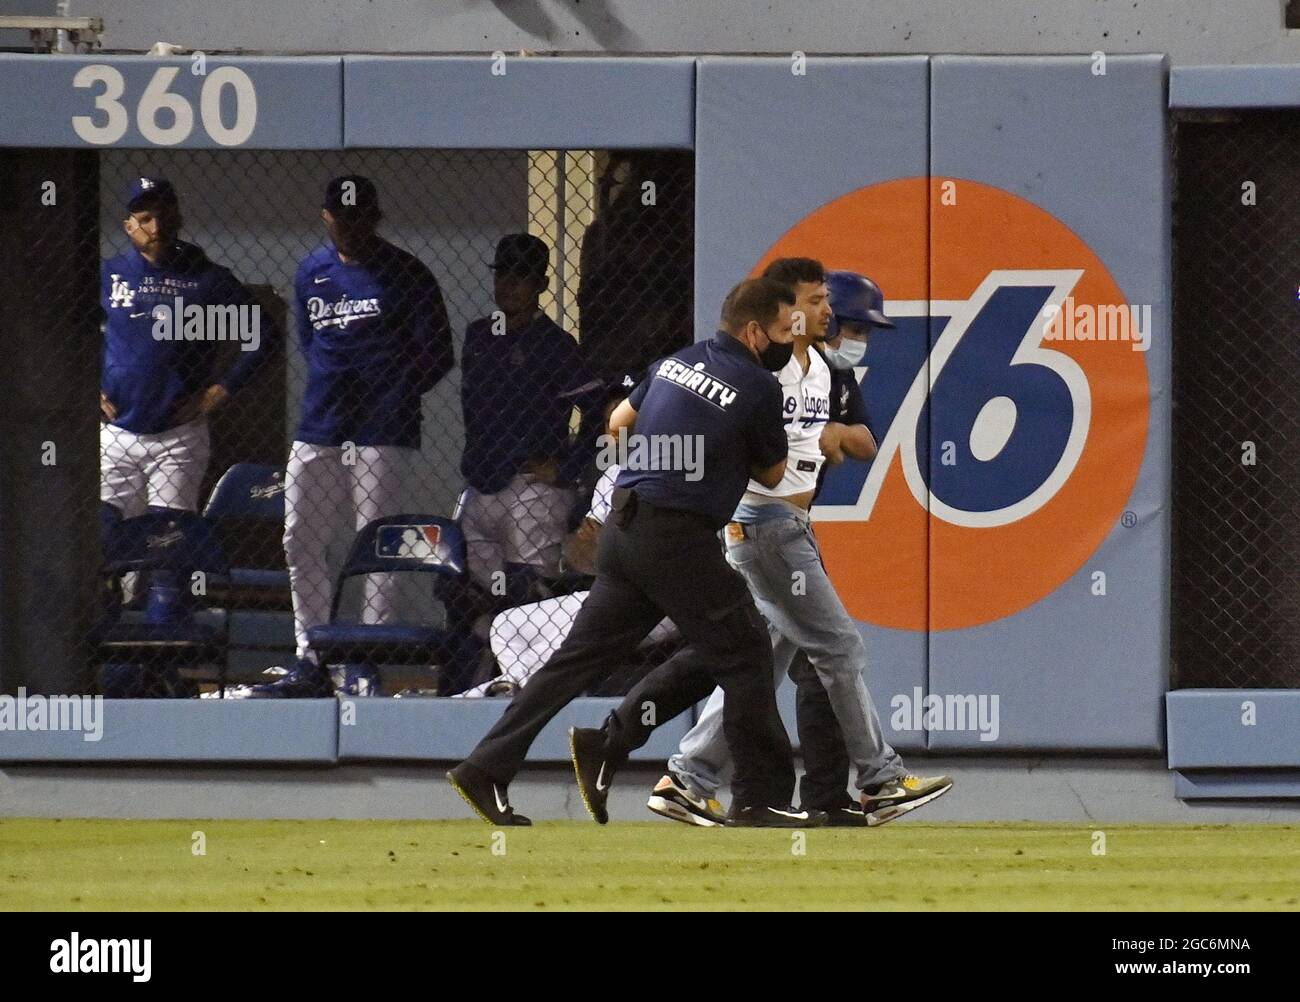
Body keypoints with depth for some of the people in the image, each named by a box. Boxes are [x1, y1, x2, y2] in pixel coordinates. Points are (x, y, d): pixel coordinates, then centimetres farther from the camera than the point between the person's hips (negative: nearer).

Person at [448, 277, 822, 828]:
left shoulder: (677, 362, 13)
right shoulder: (757, 387, -9)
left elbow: (618, 422, 25)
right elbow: (772, 474, 4)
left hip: (623, 526, 8)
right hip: (678, 537, -8)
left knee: (582, 653, 10)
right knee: (743, 652, 1)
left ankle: (486, 769, 8)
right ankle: (761, 798, 1)